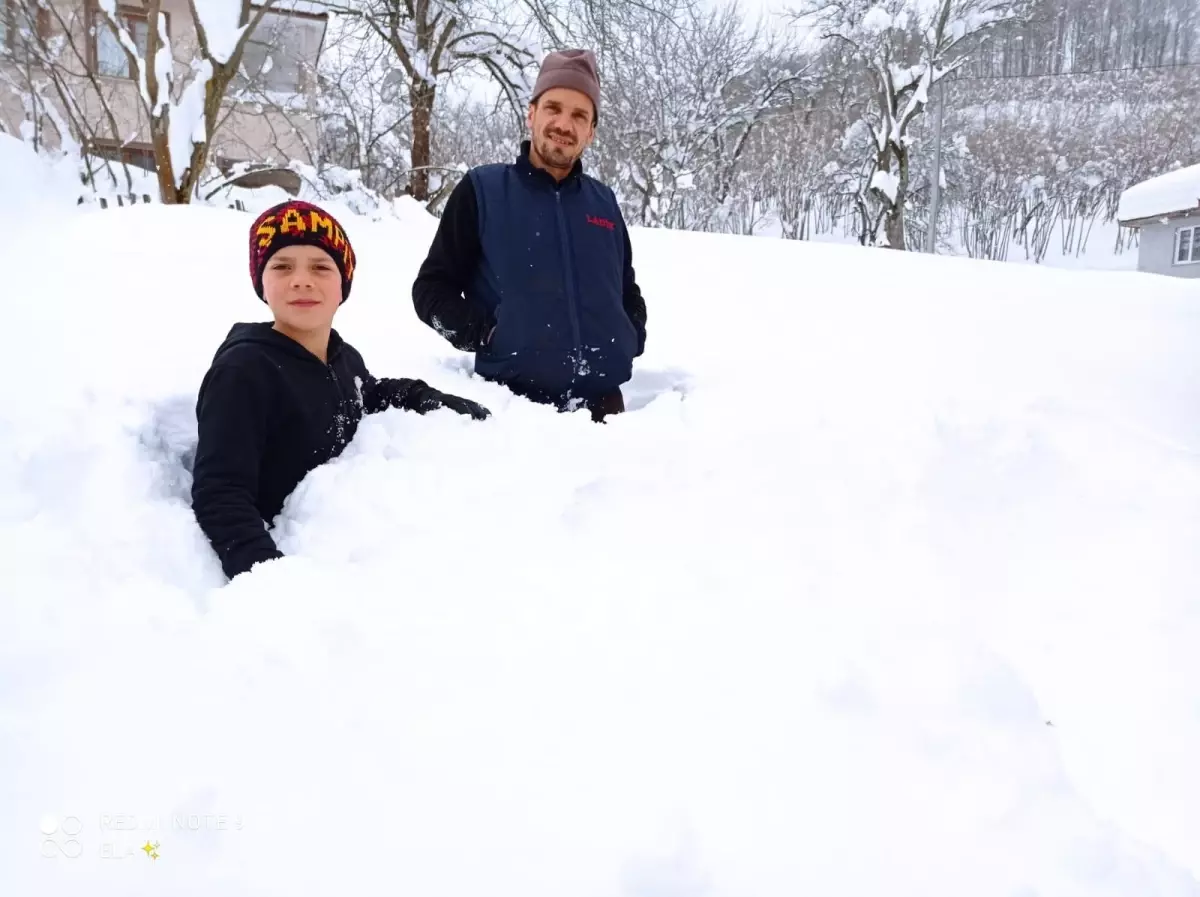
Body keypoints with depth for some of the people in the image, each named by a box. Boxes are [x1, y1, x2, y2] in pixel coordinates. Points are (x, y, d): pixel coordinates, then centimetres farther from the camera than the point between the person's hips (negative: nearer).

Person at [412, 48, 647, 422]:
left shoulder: (604, 202, 14)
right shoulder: (482, 189, 3)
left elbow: (627, 291, 27)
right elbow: (432, 288, 3)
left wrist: (632, 339, 8)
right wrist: (487, 335, -10)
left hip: (604, 403, 4)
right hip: (512, 403, -4)